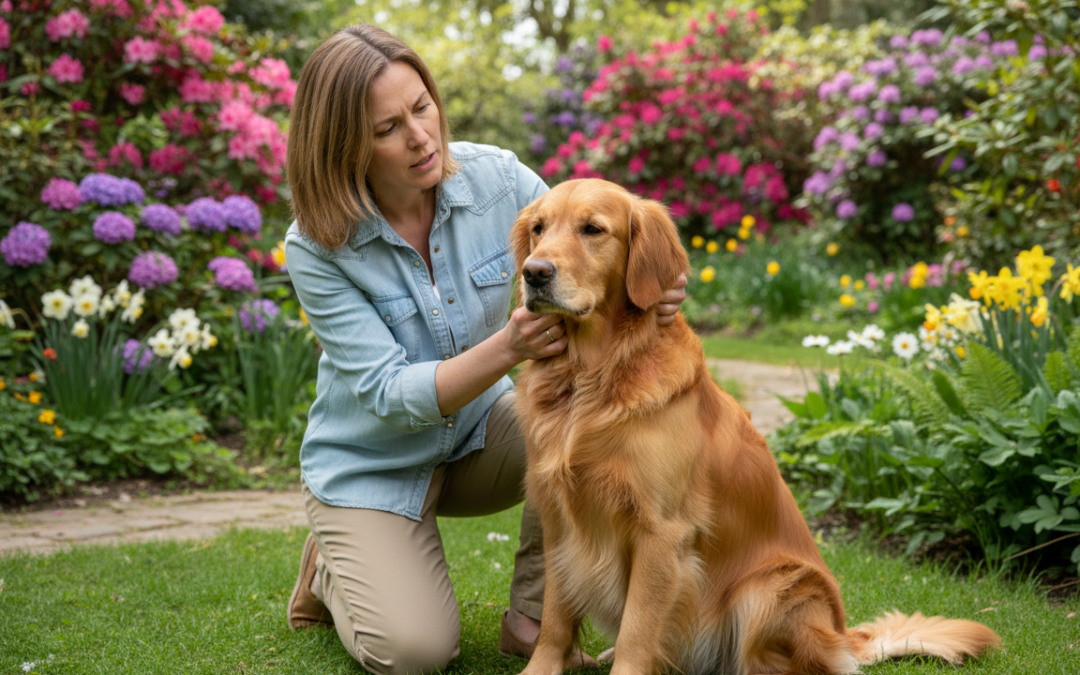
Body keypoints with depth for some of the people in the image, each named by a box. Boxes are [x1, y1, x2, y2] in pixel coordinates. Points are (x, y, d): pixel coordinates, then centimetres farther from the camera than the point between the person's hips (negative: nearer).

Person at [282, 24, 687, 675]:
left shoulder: (495, 178, -16)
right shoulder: (318, 248, -22)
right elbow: (390, 395, -26)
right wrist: (507, 348, -43)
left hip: (480, 430, 3)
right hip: (373, 464, -3)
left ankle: (533, 618, -12)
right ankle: (333, 569, 13)